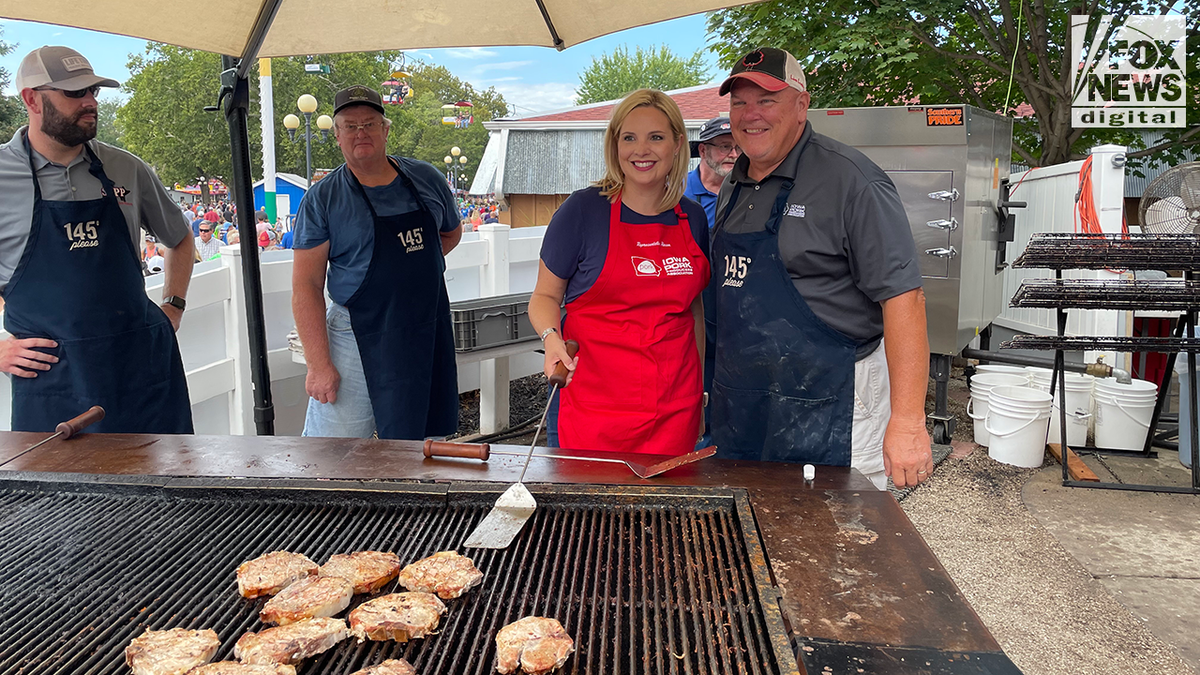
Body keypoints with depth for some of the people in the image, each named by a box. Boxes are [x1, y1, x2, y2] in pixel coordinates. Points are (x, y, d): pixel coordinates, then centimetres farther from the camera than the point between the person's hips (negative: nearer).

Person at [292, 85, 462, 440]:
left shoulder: (427, 179, 6)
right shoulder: (322, 198, -4)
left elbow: (451, 234, 24)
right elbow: (306, 285, -7)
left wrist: (414, 267, 7)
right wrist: (319, 364, -14)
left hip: (428, 336, 4)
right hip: (358, 338, -3)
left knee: (412, 447, 13)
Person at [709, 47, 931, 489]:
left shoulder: (848, 179, -12)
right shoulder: (733, 188, 12)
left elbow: (902, 296, -17)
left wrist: (907, 421, -22)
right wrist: (716, 391, 14)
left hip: (828, 412, -7)